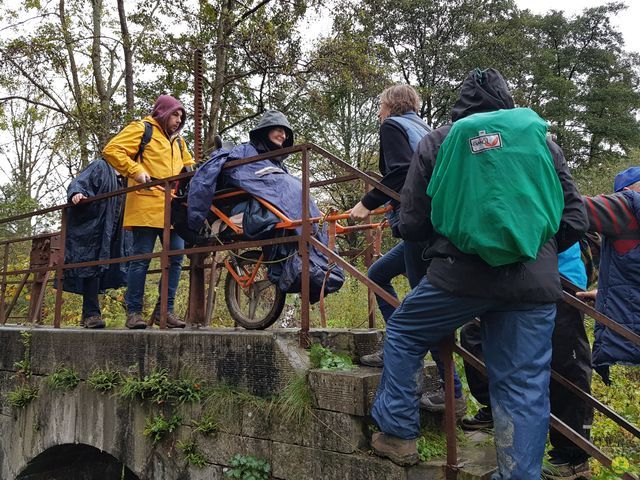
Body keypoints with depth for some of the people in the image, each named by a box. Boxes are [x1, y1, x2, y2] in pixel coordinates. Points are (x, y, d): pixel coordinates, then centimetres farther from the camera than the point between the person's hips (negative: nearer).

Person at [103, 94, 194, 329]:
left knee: (176, 258, 3)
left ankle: (165, 310, 12)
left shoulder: (177, 140, 27)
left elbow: (188, 165, 36)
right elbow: (111, 150, -5)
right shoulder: (141, 129, 4)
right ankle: (134, 312, 5)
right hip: (146, 206, -7)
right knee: (141, 259, -4)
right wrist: (135, 170, -14)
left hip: (173, 208, 7)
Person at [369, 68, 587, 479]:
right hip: (535, 283, 3)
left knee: (403, 335, 19)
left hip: (461, 273, -2)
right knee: (525, 387, 10)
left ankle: (399, 435, 24)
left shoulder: (438, 141, 8)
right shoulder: (543, 142, 13)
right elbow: (575, 221, 11)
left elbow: (411, 224, 6)